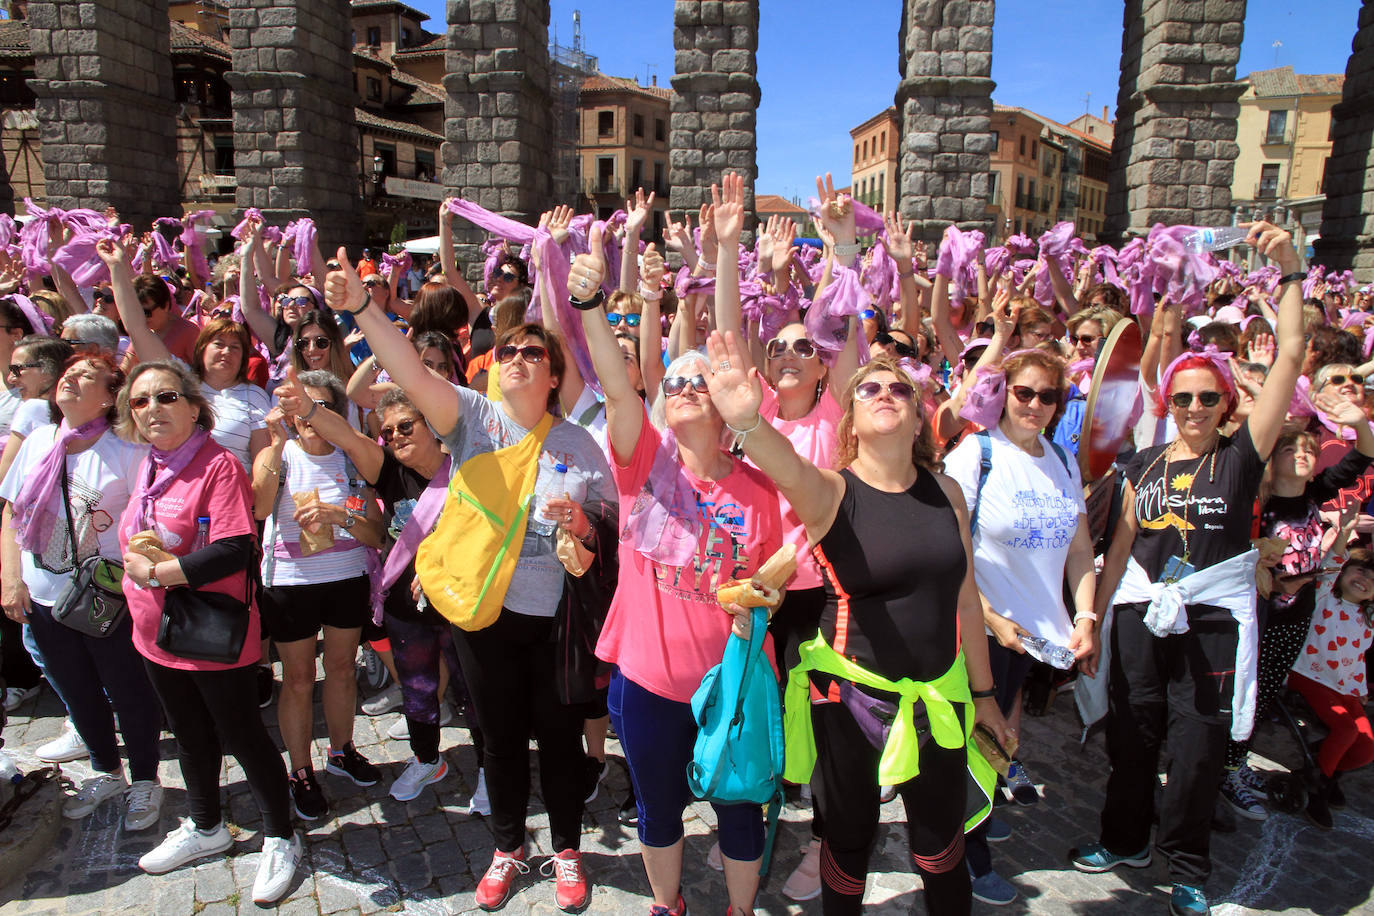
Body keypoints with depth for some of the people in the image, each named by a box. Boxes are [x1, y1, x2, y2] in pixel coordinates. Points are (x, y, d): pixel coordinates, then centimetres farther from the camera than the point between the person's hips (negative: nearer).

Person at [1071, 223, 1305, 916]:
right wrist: (1095, 614, 9)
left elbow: (1290, 358, -11)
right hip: (1141, 613, 3)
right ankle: (1125, 839, 36)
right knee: (1130, 734, 13)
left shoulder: (1241, 456, -2)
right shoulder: (1145, 463, 7)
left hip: (1214, 621, -2)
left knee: (1199, 748, 8)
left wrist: (1289, 270, -15)